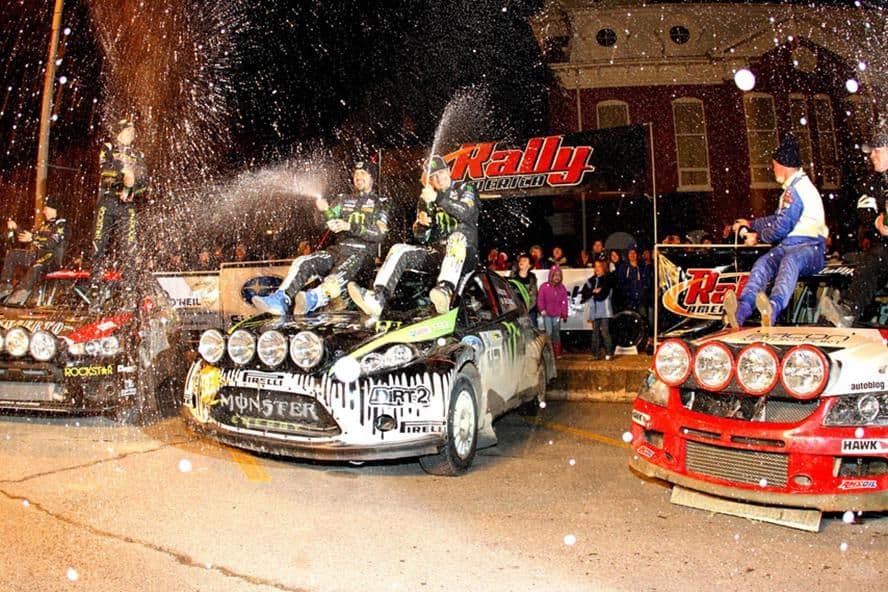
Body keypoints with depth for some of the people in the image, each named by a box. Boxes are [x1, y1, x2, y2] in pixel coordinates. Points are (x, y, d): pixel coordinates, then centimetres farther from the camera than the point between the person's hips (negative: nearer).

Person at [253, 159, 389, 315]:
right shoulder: (344, 200, 22)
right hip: (337, 249, 5)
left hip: (362, 254, -5)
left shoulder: (379, 203, 8)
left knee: (339, 276, -37)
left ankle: (311, 299, -64)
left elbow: (379, 234, -8)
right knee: (302, 262, -19)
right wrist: (325, 210, -16)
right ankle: (280, 300, -37)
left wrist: (350, 226, -20)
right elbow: (334, 224, 7)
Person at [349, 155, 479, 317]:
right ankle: (377, 297, -39)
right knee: (399, 250, -16)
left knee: (457, 236, -38)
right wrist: (421, 223, -8)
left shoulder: (466, 188, 8)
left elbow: (466, 212, -15)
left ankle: (445, 291, -62)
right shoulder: (426, 198, 19)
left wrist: (438, 199, -22)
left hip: (463, 251, -4)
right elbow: (420, 237, 15)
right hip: (434, 250, 4)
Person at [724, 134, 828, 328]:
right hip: (790, 246, 8)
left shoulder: (795, 189, -8)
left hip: (810, 248, -8)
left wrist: (758, 236, 6)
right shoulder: (795, 186, 26)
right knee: (763, 262, -22)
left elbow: (780, 228, -12)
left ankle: (773, 308, -69)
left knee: (790, 261, -40)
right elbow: (778, 219, 38)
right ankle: (742, 308, -51)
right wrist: (751, 224, 42)